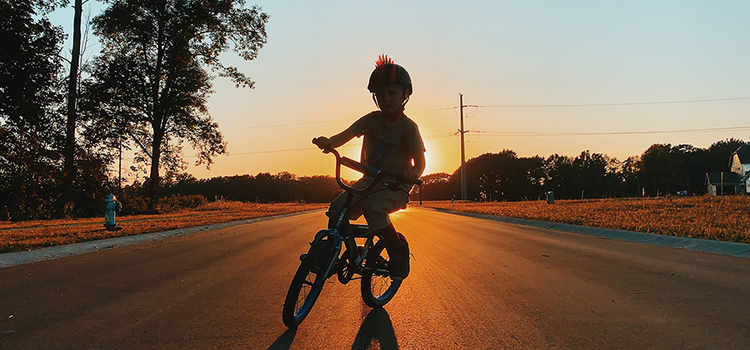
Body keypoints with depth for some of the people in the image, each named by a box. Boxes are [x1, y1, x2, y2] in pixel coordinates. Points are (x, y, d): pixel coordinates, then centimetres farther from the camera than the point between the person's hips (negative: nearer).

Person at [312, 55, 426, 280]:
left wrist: (414, 172, -36)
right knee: (337, 208, -18)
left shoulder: (408, 127, -8)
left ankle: (399, 253, -15)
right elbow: (347, 134, -11)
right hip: (370, 179, 4)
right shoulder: (372, 119, 1)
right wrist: (328, 142, -33)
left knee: (373, 207, -35)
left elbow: (420, 160, -11)